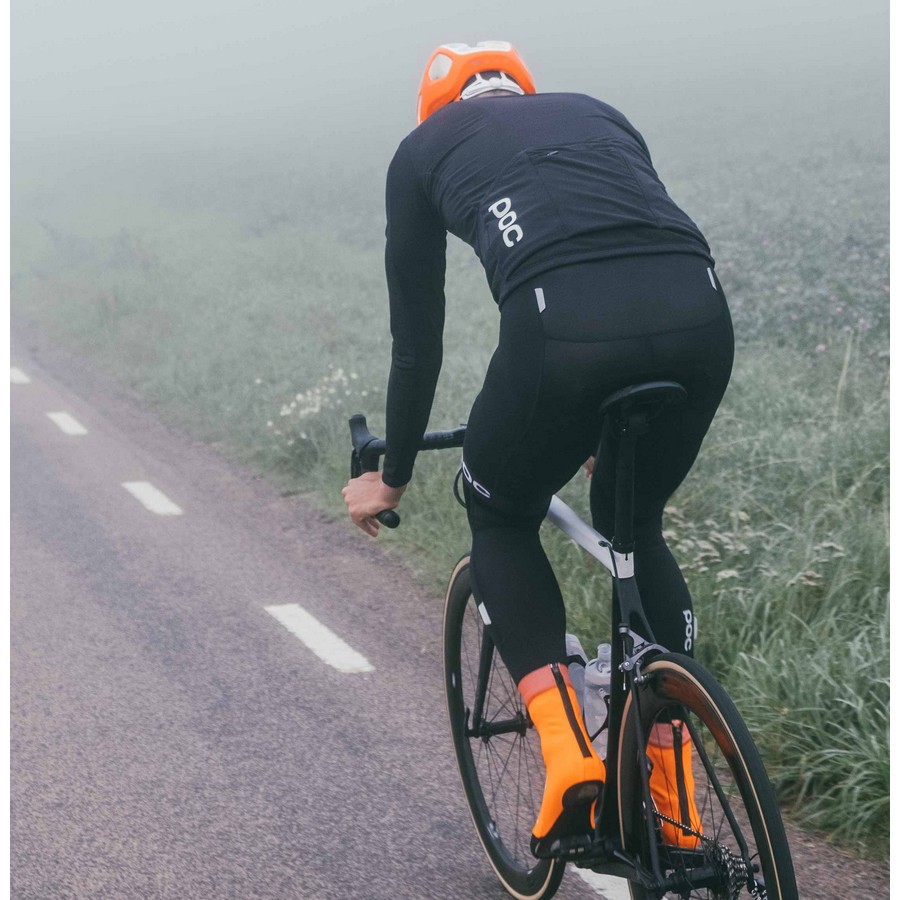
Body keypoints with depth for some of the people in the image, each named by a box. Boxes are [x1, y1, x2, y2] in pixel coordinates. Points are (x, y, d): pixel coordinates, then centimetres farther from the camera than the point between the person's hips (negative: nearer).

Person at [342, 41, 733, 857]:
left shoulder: (425, 149, 27)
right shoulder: (596, 114, 36)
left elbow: (417, 340, 28)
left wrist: (392, 480, 43)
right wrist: (606, 427, 57)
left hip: (564, 327, -4)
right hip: (700, 315, 4)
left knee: (500, 519, 27)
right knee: (634, 528, 29)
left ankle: (570, 756, 11)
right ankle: (676, 811, 28)